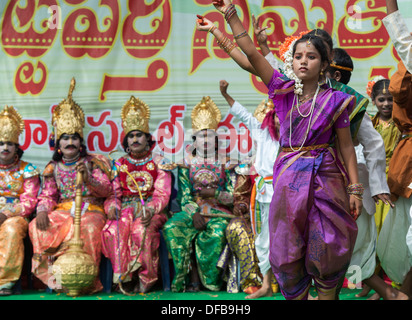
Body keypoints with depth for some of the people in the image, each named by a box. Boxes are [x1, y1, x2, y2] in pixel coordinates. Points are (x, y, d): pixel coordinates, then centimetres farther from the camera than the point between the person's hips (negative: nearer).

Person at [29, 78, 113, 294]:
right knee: (37, 227, -27)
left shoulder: (93, 163, 9)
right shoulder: (53, 168, 16)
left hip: (90, 209, -2)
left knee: (89, 229, -38)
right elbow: (47, 196, 7)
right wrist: (43, 211, -15)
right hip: (63, 211, 2)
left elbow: (107, 190, 2)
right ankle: (54, 278, -25)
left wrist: (88, 179, -15)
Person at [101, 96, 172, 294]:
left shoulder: (158, 162, 9)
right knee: (112, 230, -31)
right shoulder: (119, 164, 18)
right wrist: (113, 206, -13)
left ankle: (146, 277, -21)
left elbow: (162, 194, -1)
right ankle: (123, 276, -26)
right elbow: (113, 192, 11)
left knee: (141, 230, -35)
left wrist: (150, 210, -22)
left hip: (150, 209, -2)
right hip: (126, 208, 2)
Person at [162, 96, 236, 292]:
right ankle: (192, 278, -26)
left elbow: (233, 196, 3)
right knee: (172, 228, -28)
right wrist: (194, 214, -14)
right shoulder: (187, 164, 13)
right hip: (194, 211, 2)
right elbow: (184, 197, 4)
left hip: (219, 212, -2)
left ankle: (211, 279, -18)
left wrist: (214, 192, -14)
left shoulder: (225, 163, 9)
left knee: (217, 233, -36)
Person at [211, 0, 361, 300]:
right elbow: (251, 53, -1)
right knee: (288, 250, 6)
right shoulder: (284, 90, 4)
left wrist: (355, 188, -4)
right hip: (289, 179, 2)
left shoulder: (333, 100, -1)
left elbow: (347, 146, 1)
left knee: (324, 250, 0)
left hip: (325, 179, -2)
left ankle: (327, 293, 17)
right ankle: (295, 295, 19)